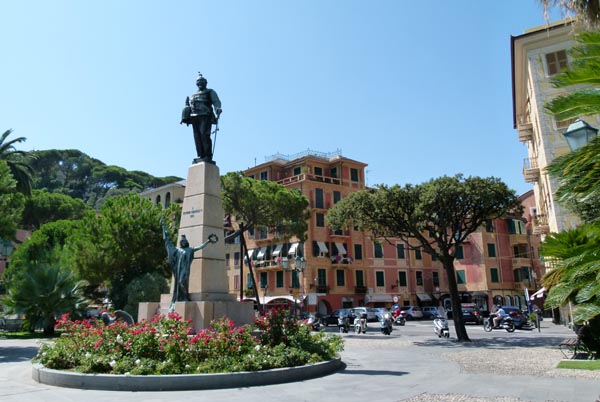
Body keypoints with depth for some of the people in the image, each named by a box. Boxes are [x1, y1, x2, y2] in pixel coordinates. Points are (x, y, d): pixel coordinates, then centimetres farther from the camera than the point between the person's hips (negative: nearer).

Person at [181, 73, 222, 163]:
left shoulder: (210, 92, 15)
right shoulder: (194, 95, 31)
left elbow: (216, 101, -2)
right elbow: (189, 107, 25)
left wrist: (218, 108, -22)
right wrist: (186, 117, 9)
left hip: (205, 116, -5)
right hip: (194, 117, 6)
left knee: (204, 135, -19)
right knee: (197, 137, -4)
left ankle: (208, 157, -23)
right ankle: (201, 157, -7)